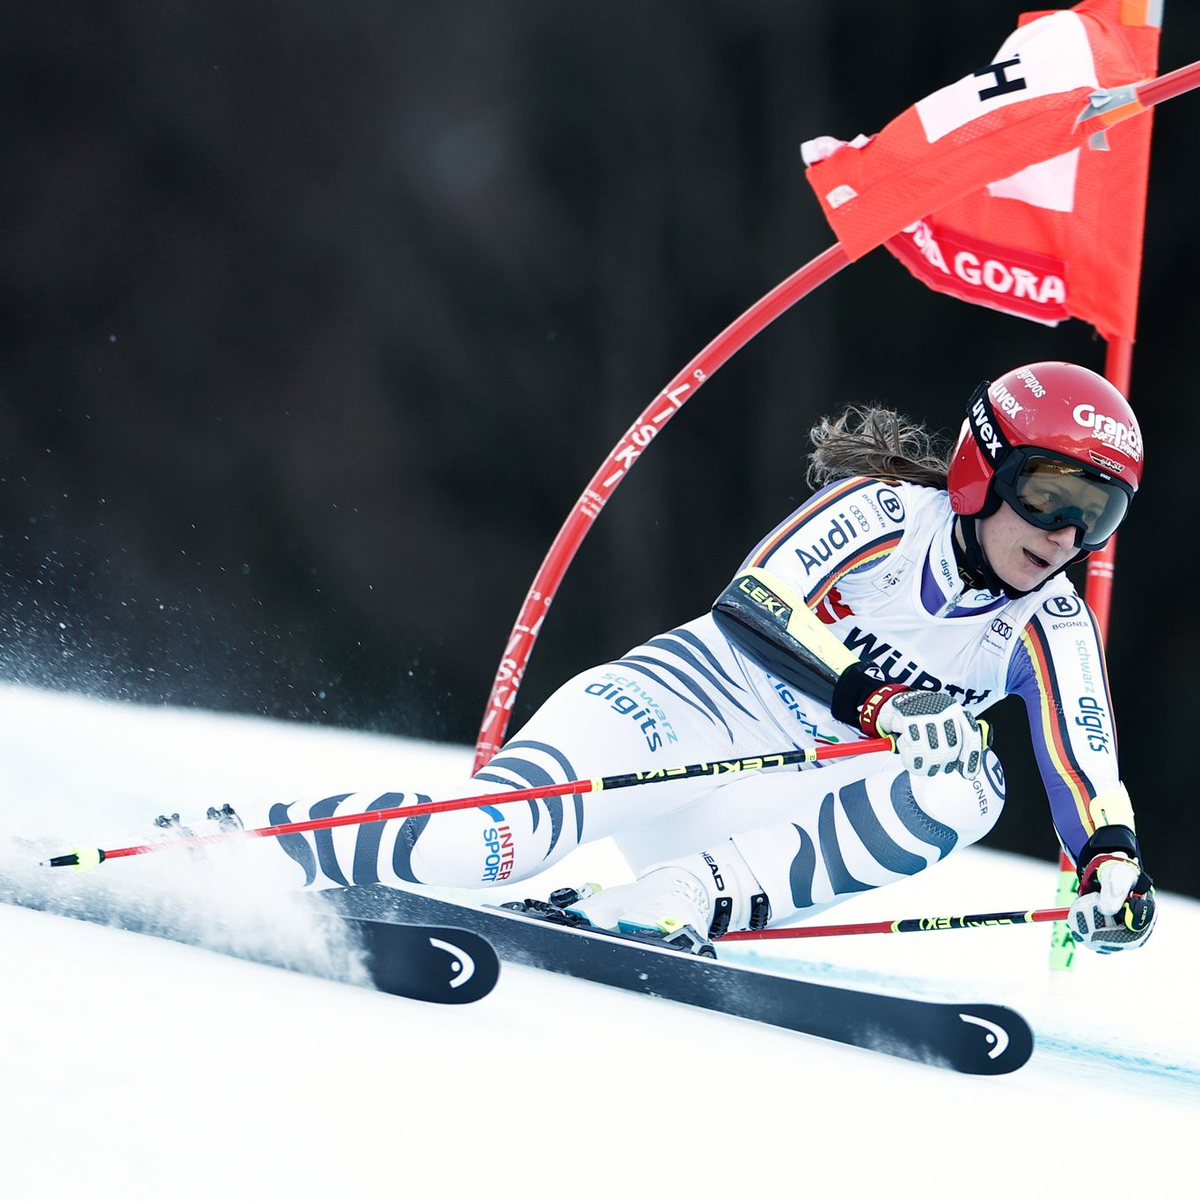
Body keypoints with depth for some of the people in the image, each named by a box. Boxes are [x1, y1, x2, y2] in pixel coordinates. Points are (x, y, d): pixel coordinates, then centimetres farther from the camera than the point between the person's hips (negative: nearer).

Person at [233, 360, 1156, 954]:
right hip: (689, 703, -4)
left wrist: (1113, 860, -22)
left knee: (966, 791, -26)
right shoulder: (886, 511, -9)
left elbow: (1086, 767, 0)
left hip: (780, 803, 4)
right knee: (488, 836, -32)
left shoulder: (1052, 628, 4)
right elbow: (759, 601, -23)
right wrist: (880, 702, -36)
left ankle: (662, 908, -32)